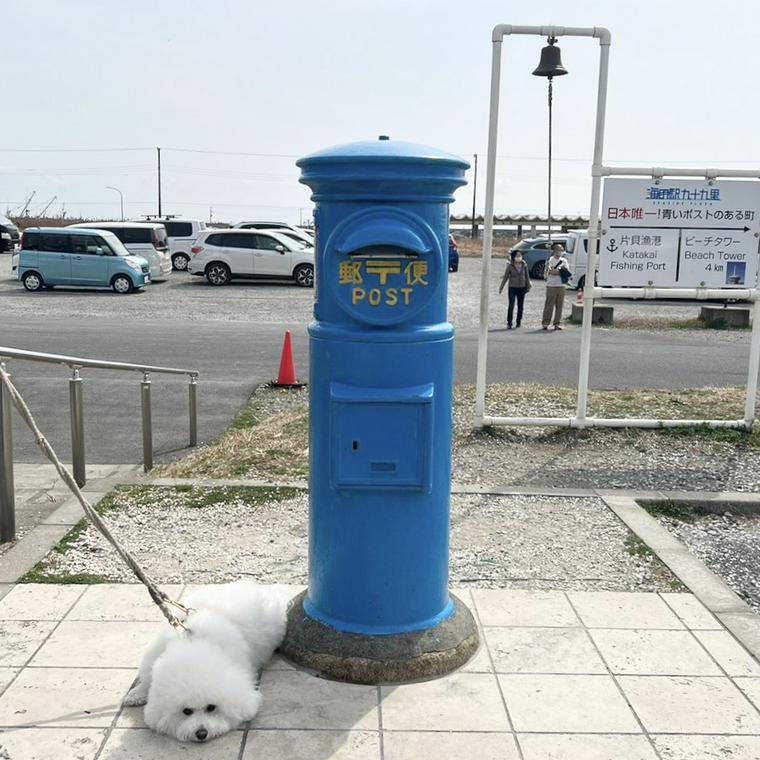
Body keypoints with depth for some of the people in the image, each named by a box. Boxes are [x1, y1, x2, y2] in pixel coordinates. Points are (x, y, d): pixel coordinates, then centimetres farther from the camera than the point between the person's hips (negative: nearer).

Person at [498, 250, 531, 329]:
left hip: (522, 288, 3)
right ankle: (509, 323, -3)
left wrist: (528, 286, 10)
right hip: (512, 288, -3)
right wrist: (501, 287, -2)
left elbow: (527, 276, 11)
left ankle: (518, 322, 19)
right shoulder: (510, 266, -5)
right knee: (511, 306, -7)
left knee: (520, 306, 7)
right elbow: (505, 277, -1)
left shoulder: (524, 265, 2)